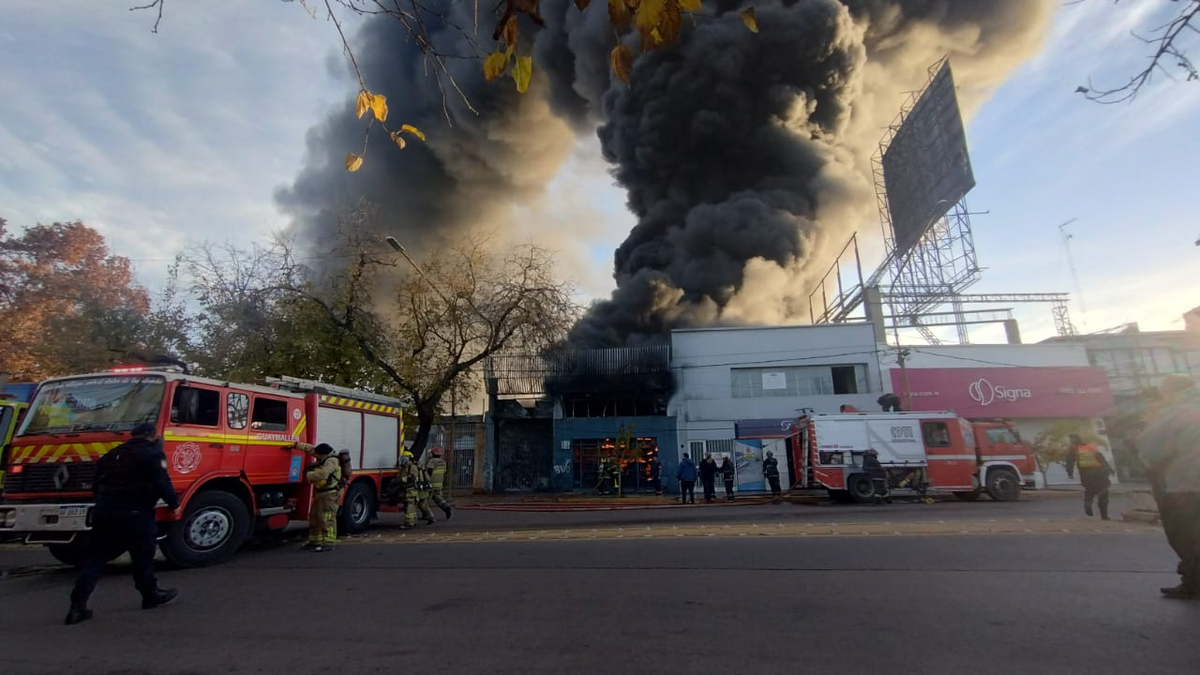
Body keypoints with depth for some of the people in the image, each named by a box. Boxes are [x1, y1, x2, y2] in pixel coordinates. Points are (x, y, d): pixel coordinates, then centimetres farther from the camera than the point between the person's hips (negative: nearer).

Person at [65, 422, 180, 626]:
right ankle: (151, 594, 22)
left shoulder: (112, 454, 17)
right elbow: (162, 483, -13)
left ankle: (78, 605, 2)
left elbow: (97, 486, 22)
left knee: (95, 558, 10)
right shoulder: (152, 454, -6)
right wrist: (175, 504, -1)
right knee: (143, 555, 9)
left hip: (104, 510, 6)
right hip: (135, 513, -6)